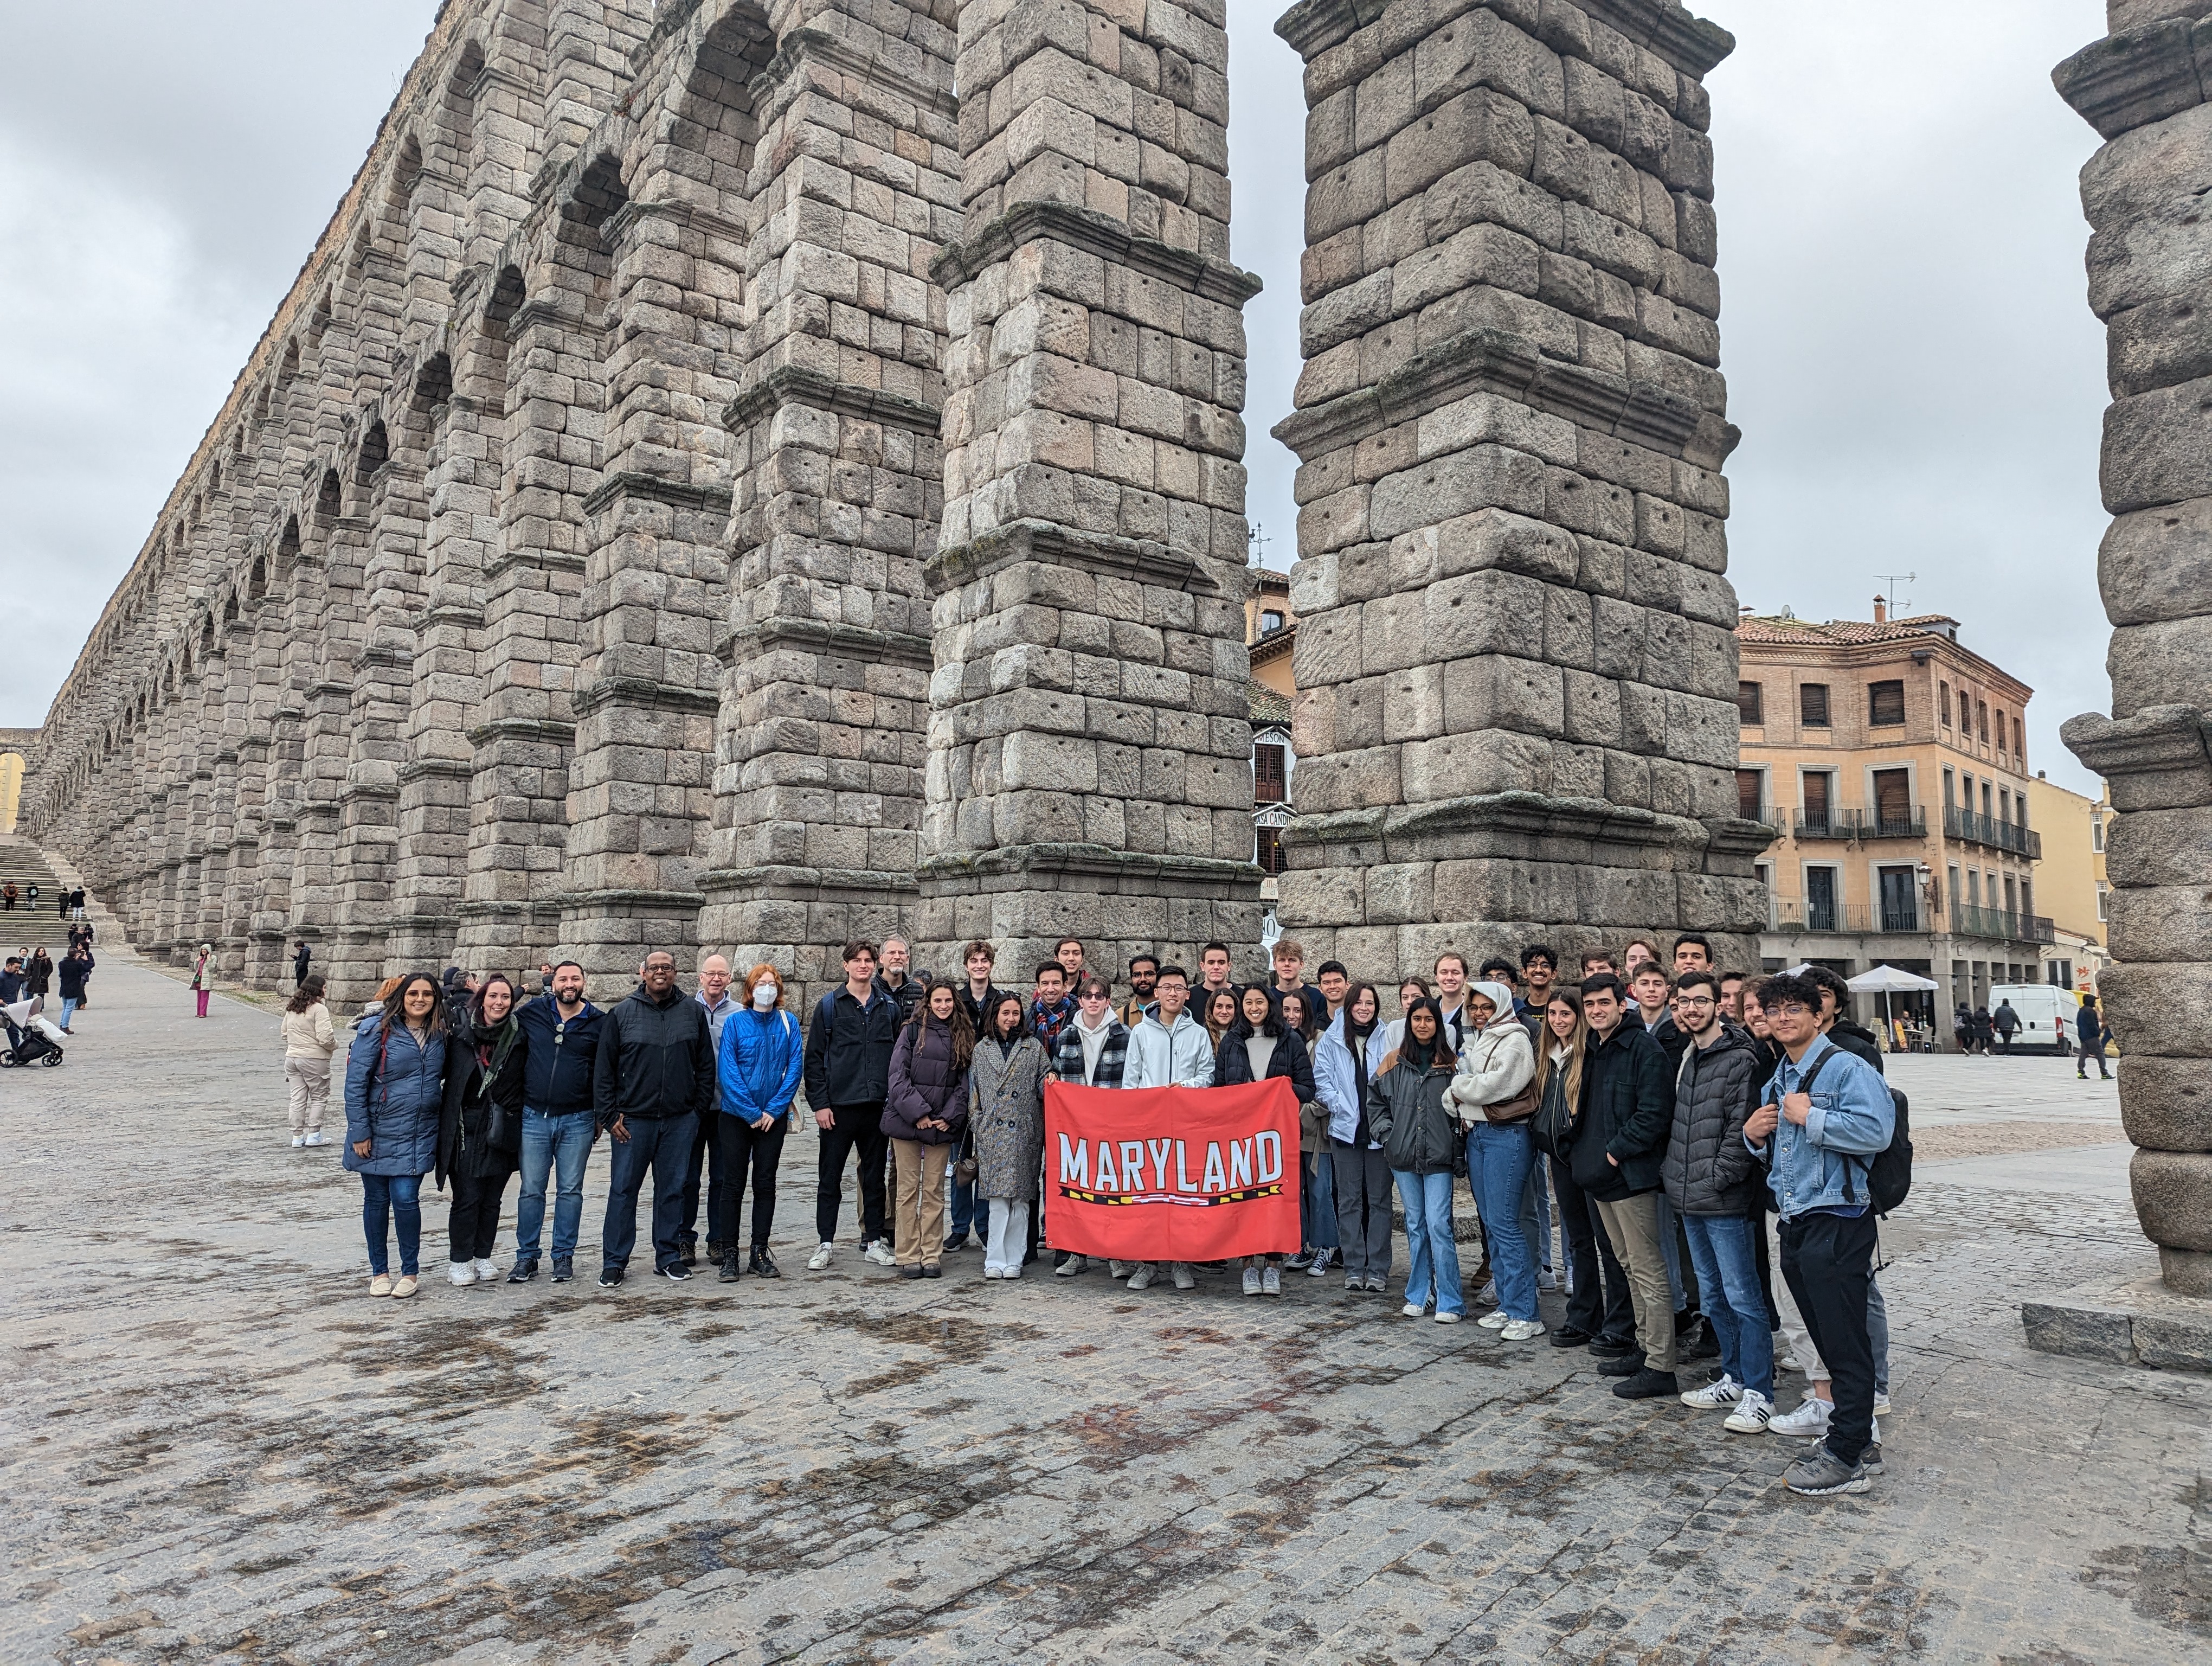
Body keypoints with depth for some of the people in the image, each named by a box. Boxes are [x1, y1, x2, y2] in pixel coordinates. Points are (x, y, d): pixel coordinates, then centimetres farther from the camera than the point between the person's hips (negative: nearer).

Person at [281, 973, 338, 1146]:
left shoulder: (291, 1008, 8)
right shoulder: (319, 1009, -16)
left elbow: (284, 1031, 18)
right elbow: (325, 1038, -21)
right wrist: (335, 1045, -3)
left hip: (292, 1058, 7)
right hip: (314, 1060, -7)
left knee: (297, 1098, 11)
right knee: (320, 1097, 7)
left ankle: (297, 1136, 16)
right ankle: (313, 1135, 8)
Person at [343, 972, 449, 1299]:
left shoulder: (439, 1035, 5)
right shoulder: (377, 1030, -8)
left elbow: (443, 1080, 17)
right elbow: (355, 1082, -9)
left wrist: (442, 1122, 4)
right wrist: (359, 1132, -11)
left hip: (418, 1136, 2)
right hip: (377, 1133, -2)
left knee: (406, 1198, -6)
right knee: (376, 1201, 9)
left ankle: (410, 1272, 9)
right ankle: (379, 1272, 23)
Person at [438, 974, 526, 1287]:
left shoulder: (519, 1038, 1)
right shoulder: (461, 1035, -2)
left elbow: (526, 1082, 8)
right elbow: (442, 1071, 3)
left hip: (501, 1130, 2)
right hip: (466, 1129, -1)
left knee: (492, 1198, 9)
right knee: (467, 1197, -2)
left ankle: (483, 1256, 23)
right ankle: (459, 1261, 11)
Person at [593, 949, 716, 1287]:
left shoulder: (694, 1012, 5)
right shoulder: (621, 1013, 1)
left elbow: (706, 1065, 9)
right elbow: (603, 1068, 2)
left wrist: (698, 1109, 5)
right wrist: (609, 1115, -3)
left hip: (680, 1120, 2)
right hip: (633, 1119, -1)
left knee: (673, 1190, 9)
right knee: (623, 1190, 3)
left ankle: (668, 1257, 20)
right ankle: (614, 1262, 14)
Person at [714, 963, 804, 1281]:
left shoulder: (788, 1023, 2)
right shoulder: (734, 1022, -4)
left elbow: (795, 1067, -2)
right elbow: (727, 1071, -10)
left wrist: (773, 1110, -10)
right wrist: (752, 1113, -13)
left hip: (774, 1118, 2)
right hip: (735, 1116, -2)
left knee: (765, 1183, 7)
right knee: (733, 1183, 2)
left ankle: (760, 1253, 15)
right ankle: (728, 1254, 10)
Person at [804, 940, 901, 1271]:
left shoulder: (889, 1007, 9)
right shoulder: (829, 1005, 1)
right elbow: (814, 1057, -1)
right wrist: (819, 1103, -8)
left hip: (878, 1107, 3)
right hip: (838, 1107, -2)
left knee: (875, 1177, 10)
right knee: (830, 1178, 4)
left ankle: (873, 1241, 20)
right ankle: (825, 1244, 14)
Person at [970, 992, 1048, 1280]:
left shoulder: (1033, 1047, 10)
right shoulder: (982, 1049, 13)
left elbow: (1044, 1084, 8)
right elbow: (974, 1093, 13)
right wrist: (977, 1128, 8)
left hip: (1025, 1134, 0)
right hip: (992, 1134, 0)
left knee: (1021, 1197, 0)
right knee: (998, 1198, -3)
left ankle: (1013, 1260, 7)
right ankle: (995, 1260, 3)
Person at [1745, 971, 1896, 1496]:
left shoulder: (1847, 1068, -11)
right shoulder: (1777, 1079, 16)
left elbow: (1877, 1130, -27)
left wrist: (1810, 1117, -20)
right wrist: (1754, 1134, 6)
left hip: (1836, 1222, -8)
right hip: (1794, 1222, 9)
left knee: (1845, 1340, -1)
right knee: (1827, 1338, 16)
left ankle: (1847, 1457, 7)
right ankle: (1859, 1431, 30)